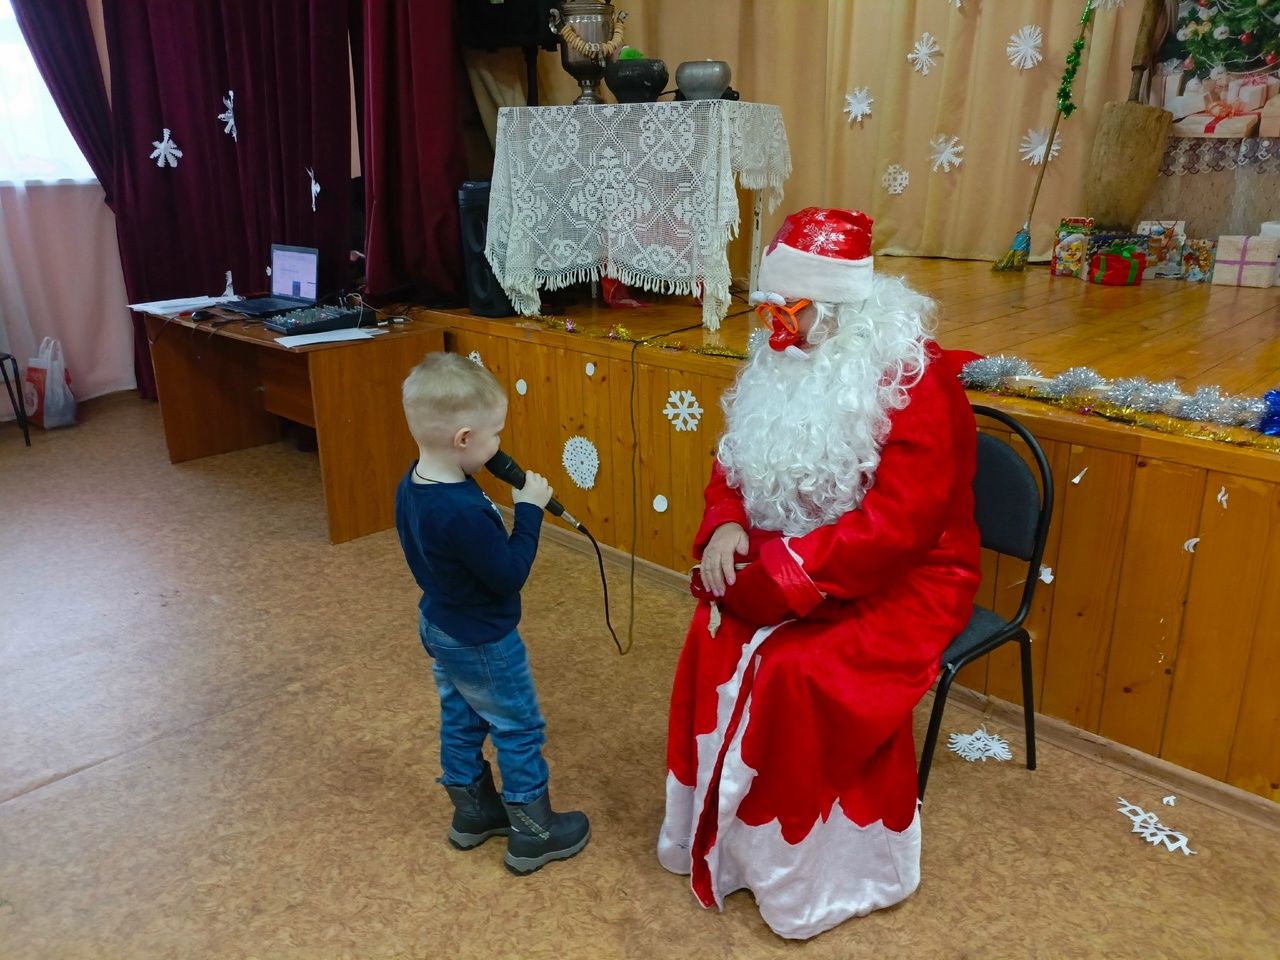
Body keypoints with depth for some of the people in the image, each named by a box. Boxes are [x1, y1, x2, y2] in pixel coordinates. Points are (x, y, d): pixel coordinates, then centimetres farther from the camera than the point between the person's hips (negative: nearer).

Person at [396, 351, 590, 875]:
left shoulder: (412, 484, -7)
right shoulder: (463, 512, -37)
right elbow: (510, 575, -26)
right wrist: (530, 510, -20)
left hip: (440, 629, 9)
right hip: (482, 643, -9)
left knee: (460, 722, 24)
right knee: (520, 731, 10)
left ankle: (472, 812, 43)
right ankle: (533, 834, 26)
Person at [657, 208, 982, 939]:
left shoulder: (917, 383, -21)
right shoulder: (788, 366, 2)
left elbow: (895, 527, -27)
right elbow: (737, 464, 9)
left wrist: (775, 571, -28)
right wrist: (726, 526, -13)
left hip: (904, 581, -6)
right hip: (794, 571, 6)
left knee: (796, 671, -27)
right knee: (716, 642, -17)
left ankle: (813, 869, -1)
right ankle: (720, 831, 4)